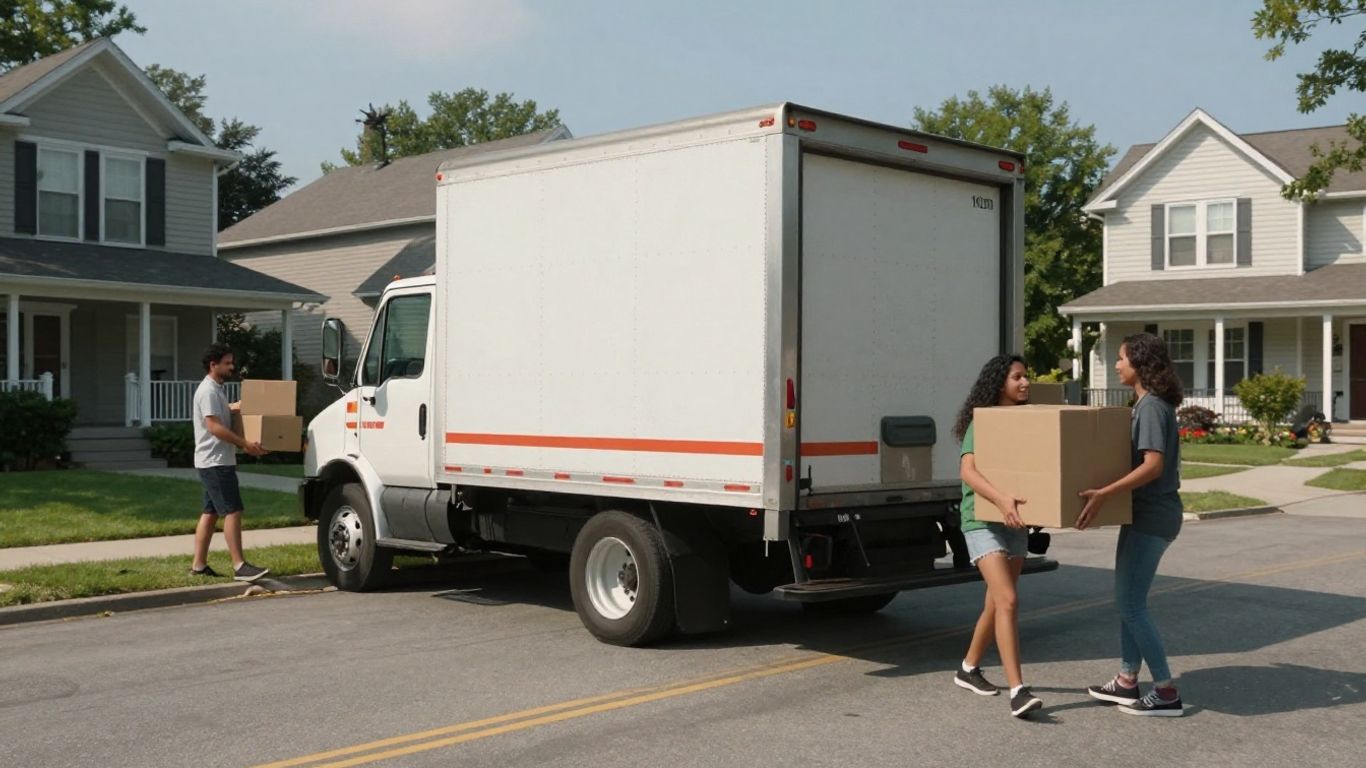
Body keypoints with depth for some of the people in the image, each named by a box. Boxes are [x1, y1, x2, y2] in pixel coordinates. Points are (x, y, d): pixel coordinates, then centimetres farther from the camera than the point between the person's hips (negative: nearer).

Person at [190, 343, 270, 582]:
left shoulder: (216, 390, 17)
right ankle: (240, 566, -15)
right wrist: (245, 444, -26)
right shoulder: (208, 390, -15)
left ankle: (199, 565, 16)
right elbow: (214, 426, -24)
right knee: (232, 511, -12)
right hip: (215, 462, -11)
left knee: (210, 512, 12)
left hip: (215, 462, 11)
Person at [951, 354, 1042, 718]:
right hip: (982, 521, -7)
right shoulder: (982, 423, -12)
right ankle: (1018, 691, -21)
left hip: (1015, 523, 7)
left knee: (997, 602, 15)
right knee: (1007, 600, -18)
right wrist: (1001, 499, -41)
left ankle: (969, 669, 33)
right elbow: (968, 471, -25)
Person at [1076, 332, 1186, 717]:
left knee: (1132, 604, -7)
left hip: (1152, 517, -10)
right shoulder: (1146, 404, 14)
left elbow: (1153, 465, -26)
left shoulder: (1151, 406, -17)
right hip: (1145, 515, 10)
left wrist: (1104, 493, -32)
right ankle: (1127, 682, 22)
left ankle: (1166, 692, -2)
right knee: (1128, 600, 14)